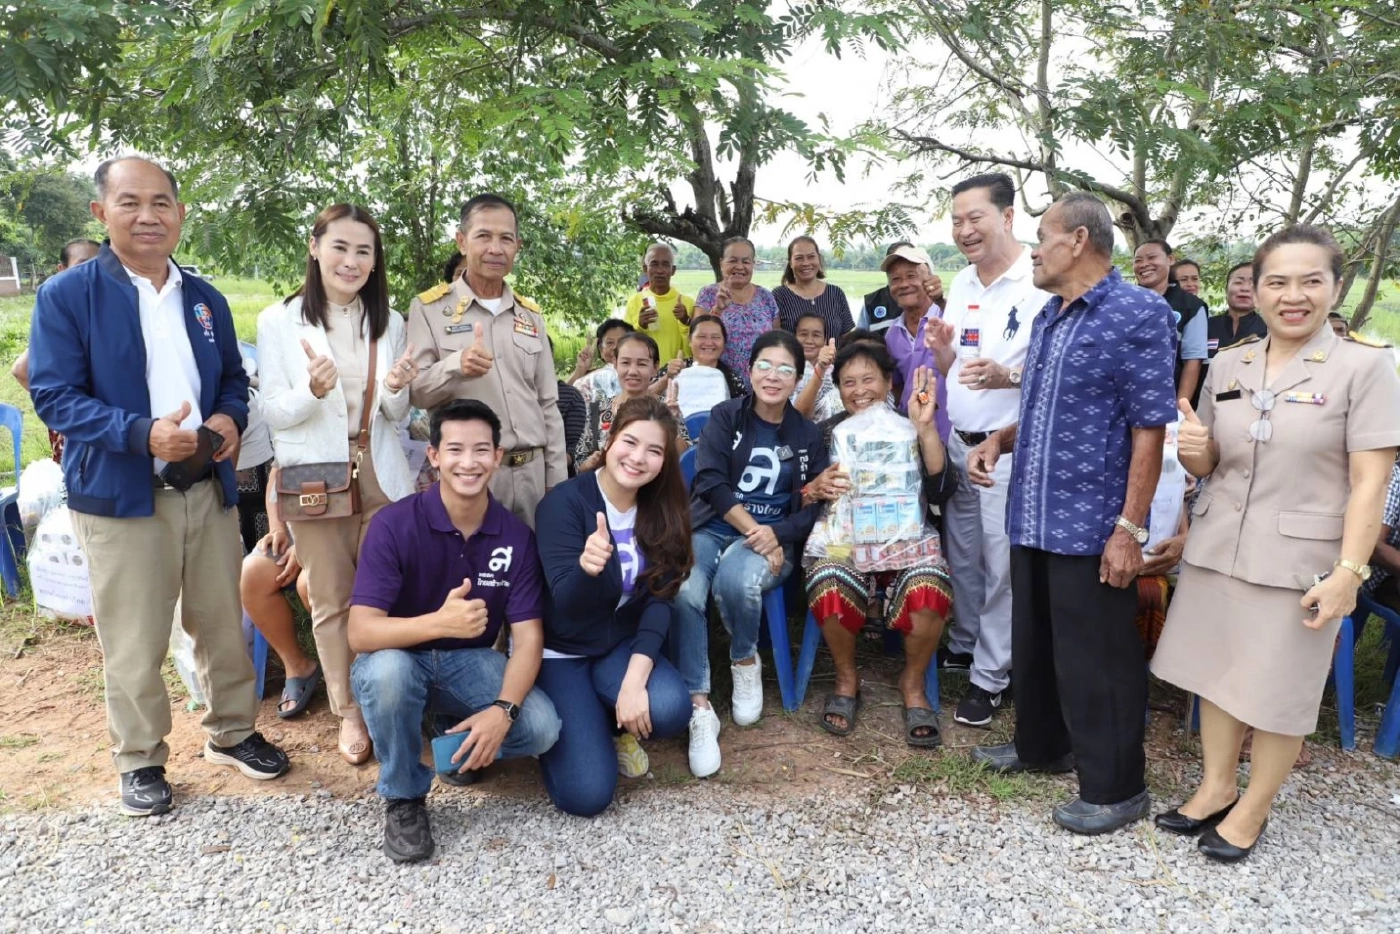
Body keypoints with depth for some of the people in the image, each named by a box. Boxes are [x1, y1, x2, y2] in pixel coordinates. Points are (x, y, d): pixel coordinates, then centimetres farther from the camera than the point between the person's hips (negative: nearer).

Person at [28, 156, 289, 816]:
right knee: (133, 642, 5)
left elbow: (234, 379, 16)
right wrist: (141, 433, -24)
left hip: (208, 488, 5)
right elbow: (53, 395, -11)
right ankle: (140, 761, 24)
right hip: (119, 493, -4)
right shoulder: (65, 296, -6)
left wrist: (229, 418, -7)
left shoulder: (205, 299, 11)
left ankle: (233, 733, 31)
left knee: (223, 623, 13)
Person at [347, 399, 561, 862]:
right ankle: (403, 797, -9)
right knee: (386, 670, -38)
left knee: (542, 727, -23)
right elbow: (361, 633, -26)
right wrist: (439, 622, -45)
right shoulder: (394, 524, -19)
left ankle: (458, 740, 12)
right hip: (399, 659, -2)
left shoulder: (516, 535, -10)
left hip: (470, 662, 2)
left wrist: (502, 710, -31)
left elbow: (528, 638, -12)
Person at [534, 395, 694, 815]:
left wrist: (635, 678, -24)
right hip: (560, 653, -4)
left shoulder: (661, 510, -5)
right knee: (587, 793, -16)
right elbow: (567, 605, -25)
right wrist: (586, 567, -49)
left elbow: (660, 600, -11)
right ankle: (555, 725, 16)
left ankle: (615, 725, 8)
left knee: (669, 710, -27)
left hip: (621, 646, 4)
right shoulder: (565, 501, -19)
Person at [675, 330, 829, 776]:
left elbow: (811, 508, 5)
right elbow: (710, 481, -6)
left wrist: (774, 534, -15)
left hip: (771, 539, 0)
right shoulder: (725, 416, 7)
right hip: (710, 529, 0)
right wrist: (751, 527, -16)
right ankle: (699, 707, -22)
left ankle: (745, 662, -4)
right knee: (684, 591, -33)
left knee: (736, 579, -36)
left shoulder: (808, 437, 9)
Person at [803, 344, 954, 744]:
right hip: (843, 538, 0)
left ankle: (913, 683, -3)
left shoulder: (909, 429, 6)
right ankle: (847, 679, -3)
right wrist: (815, 488, -19)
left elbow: (941, 492, -10)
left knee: (929, 590, -33)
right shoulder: (825, 433, 9)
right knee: (831, 587, -34)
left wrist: (925, 428, -17)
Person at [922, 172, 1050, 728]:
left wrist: (1008, 377, -31)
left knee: (1001, 564, 2)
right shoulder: (961, 284, 11)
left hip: (1007, 448, -7)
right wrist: (940, 347, -6)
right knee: (961, 555, 17)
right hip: (958, 442, 7)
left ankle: (990, 675, 15)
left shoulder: (1040, 283, -14)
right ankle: (965, 645, 36)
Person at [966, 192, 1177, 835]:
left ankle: (1116, 788, 21)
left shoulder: (1138, 314, -12)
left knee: (1095, 658, 3)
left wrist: (1130, 528, -19)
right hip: (1033, 516, 8)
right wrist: (999, 441, 4)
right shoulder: (1048, 317, 14)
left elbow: (1150, 429, -16)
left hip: (1091, 523, -8)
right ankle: (1042, 746, 40)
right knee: (1033, 643, 20)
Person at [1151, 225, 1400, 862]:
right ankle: (1216, 787, 33)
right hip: (1216, 549, 4)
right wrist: (1194, 448, -11)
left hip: (1298, 561, -4)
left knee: (1278, 693, 8)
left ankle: (1252, 810, 27)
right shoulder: (1228, 364, 5)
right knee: (1216, 676, 15)